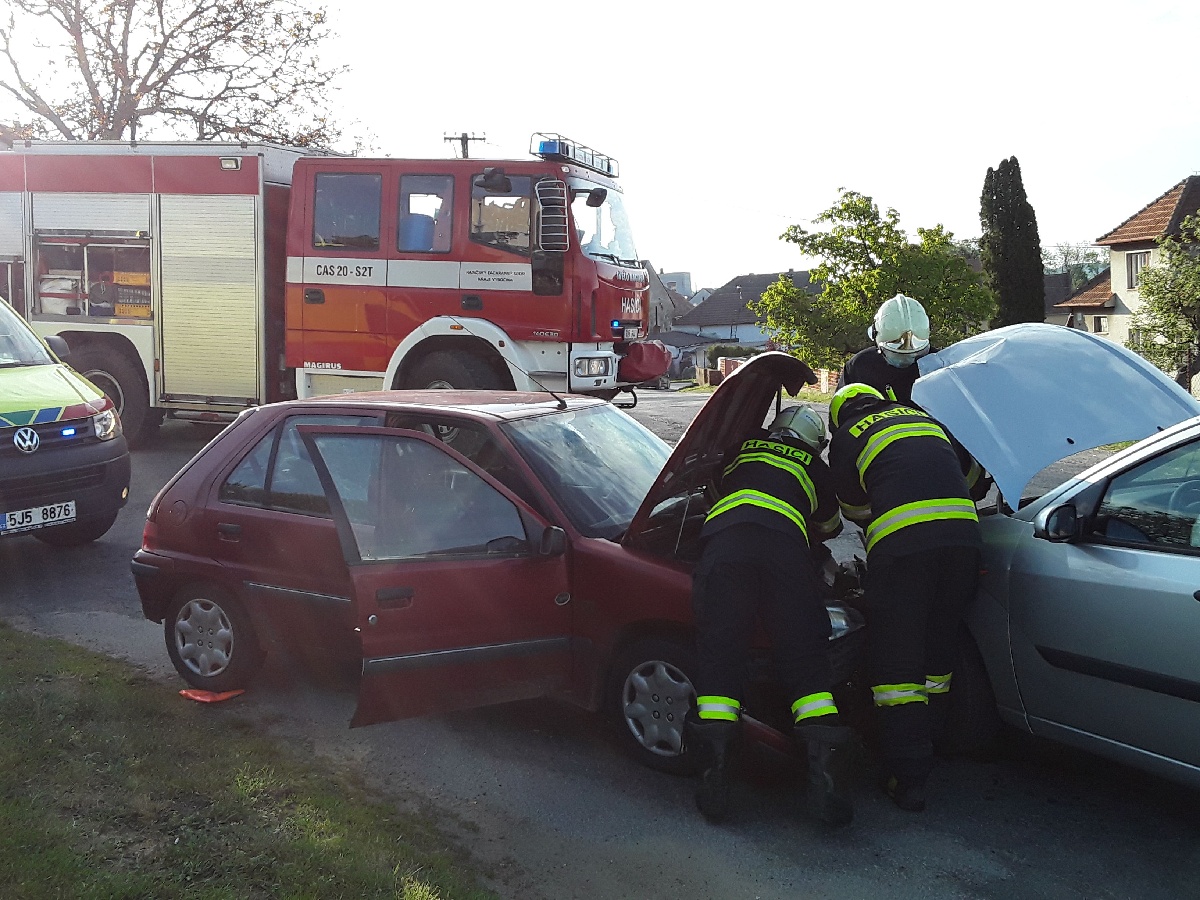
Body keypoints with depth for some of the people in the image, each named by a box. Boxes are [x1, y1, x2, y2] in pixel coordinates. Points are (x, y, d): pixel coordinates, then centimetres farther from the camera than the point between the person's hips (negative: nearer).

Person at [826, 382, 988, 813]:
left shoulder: (844, 439, 16)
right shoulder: (922, 417, 29)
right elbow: (974, 477, 36)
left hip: (900, 543, -5)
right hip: (963, 534, 5)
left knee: (896, 663, 3)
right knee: (938, 650, 19)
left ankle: (909, 778, 3)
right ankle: (925, 747, 30)